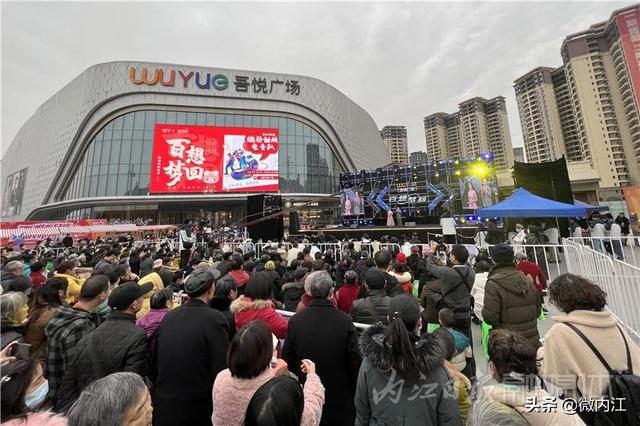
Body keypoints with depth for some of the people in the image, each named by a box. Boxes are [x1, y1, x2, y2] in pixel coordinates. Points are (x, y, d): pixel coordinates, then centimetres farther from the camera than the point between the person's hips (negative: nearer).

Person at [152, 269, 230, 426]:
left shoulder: (168, 316, -4)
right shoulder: (214, 318, -22)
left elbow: (155, 360, 7)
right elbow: (223, 369, -21)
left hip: (163, 407, 5)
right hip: (197, 408, -5)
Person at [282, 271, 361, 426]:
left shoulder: (295, 321, -17)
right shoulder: (345, 321, -23)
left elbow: (286, 359, -6)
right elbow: (355, 362, -15)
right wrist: (354, 392, 2)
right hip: (339, 396, -2)